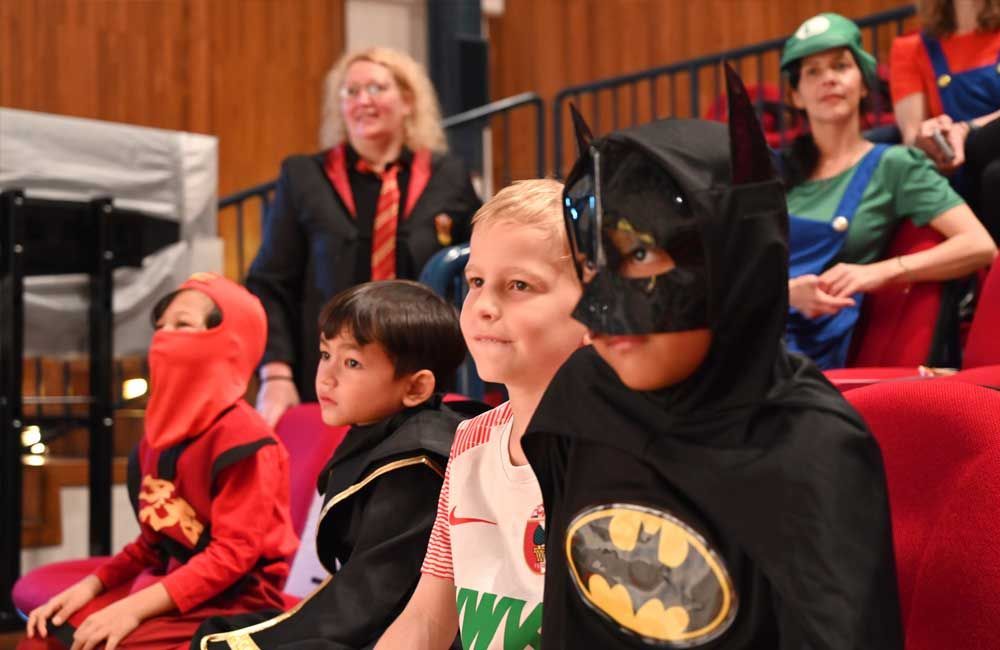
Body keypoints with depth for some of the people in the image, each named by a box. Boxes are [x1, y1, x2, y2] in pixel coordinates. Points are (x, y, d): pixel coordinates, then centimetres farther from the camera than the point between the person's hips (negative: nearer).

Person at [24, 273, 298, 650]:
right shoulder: (160, 430, 11)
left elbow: (234, 552, -21)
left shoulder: (241, 437, -16)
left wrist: (134, 607, -24)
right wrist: (91, 585, 3)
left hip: (234, 600, -8)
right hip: (169, 585, 8)